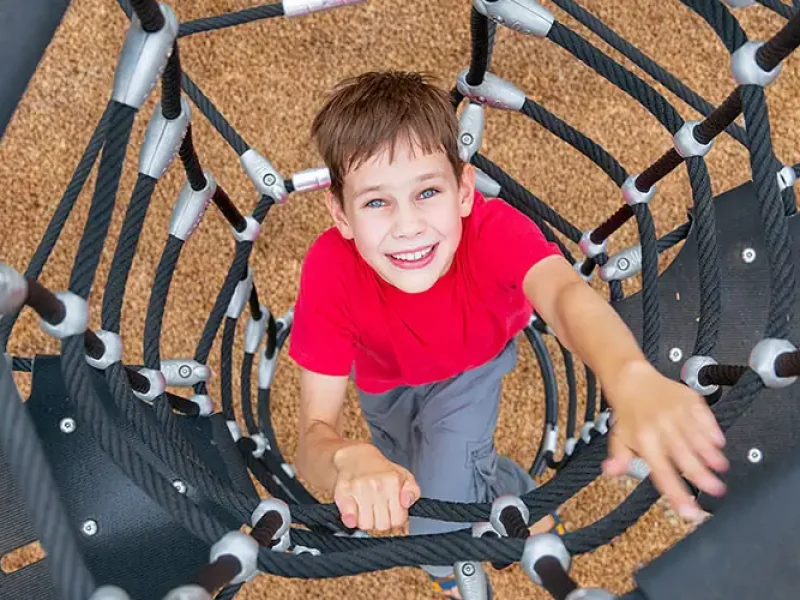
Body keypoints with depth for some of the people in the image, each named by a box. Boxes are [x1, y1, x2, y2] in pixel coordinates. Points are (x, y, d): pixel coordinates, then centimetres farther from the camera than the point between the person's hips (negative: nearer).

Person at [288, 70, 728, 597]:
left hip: (474, 362, -1)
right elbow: (314, 436, -38)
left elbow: (565, 294, -62)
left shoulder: (492, 229, -39)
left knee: (439, 526, -15)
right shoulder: (331, 270, -37)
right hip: (386, 379, 2)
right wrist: (351, 459, -62)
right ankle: (518, 491, 42)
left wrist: (631, 377, -84)